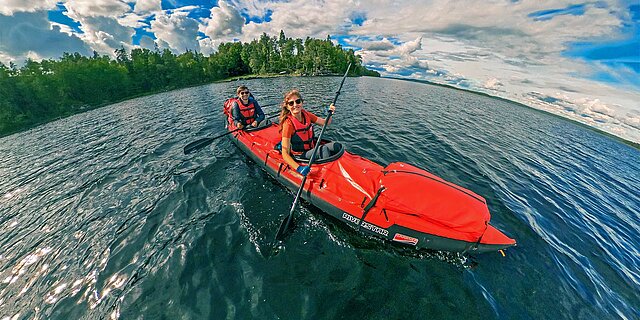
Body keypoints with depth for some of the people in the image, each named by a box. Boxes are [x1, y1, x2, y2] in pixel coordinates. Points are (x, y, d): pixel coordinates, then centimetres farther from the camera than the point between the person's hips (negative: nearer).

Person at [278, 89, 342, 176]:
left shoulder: (306, 114, 0)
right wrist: (299, 168, -36)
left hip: (312, 148, 7)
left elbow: (325, 123, 10)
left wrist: (330, 113, -12)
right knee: (324, 149, -32)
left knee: (337, 146, -15)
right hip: (300, 156, -6)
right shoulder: (288, 124, -19)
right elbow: (285, 154, -22)